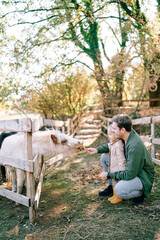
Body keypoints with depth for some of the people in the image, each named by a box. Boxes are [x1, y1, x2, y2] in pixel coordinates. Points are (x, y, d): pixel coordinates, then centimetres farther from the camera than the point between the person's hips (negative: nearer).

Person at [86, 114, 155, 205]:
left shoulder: (135, 146, -36)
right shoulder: (128, 134, -9)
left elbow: (129, 174, -31)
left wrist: (109, 175, -20)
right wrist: (97, 150, -1)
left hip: (143, 176, -9)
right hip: (131, 167, 9)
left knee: (119, 191, -33)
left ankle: (141, 192, -2)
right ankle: (112, 185, 17)